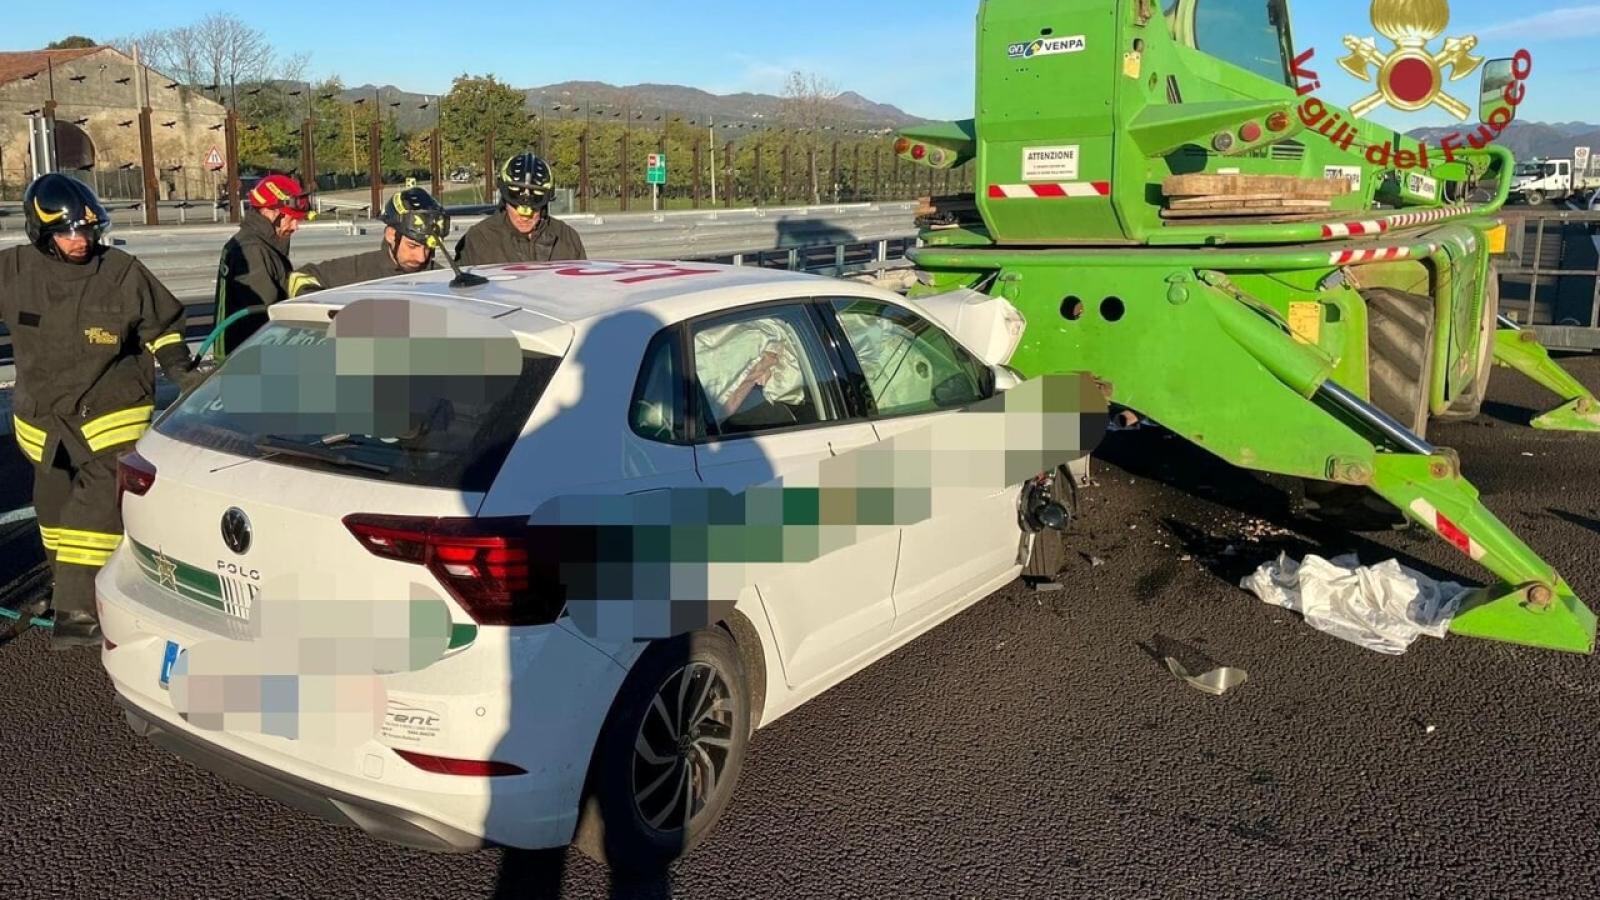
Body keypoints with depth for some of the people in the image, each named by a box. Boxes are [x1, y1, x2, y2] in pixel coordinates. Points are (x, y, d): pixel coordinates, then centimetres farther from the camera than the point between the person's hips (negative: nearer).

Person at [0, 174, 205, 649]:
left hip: (111, 412, -4)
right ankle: (68, 589, 40)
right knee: (54, 504, 18)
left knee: (99, 502, -14)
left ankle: (78, 608, -10)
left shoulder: (122, 272, -11)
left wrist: (183, 371, -4)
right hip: (42, 415, 4)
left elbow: (160, 328, 2)